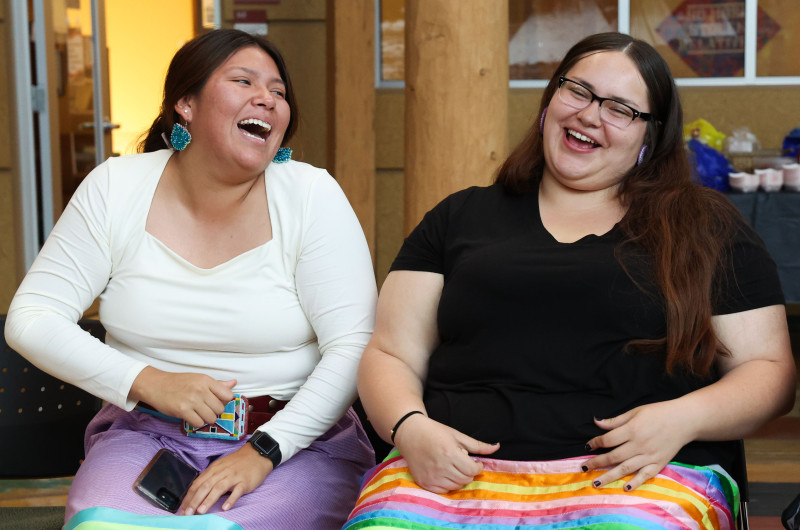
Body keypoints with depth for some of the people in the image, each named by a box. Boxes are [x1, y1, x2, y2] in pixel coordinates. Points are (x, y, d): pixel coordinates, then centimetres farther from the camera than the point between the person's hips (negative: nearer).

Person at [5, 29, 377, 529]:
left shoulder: (313, 195, -5)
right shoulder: (115, 188, 1)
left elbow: (354, 347, -9)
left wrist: (264, 451, -19)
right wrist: (146, 382, -13)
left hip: (294, 440, -1)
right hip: (147, 434, 2)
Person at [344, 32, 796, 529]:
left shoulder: (706, 227, 14)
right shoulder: (461, 218, 18)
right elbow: (391, 354, 15)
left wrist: (681, 419, -9)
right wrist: (410, 428, -7)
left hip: (639, 476, -1)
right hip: (456, 471, 1)